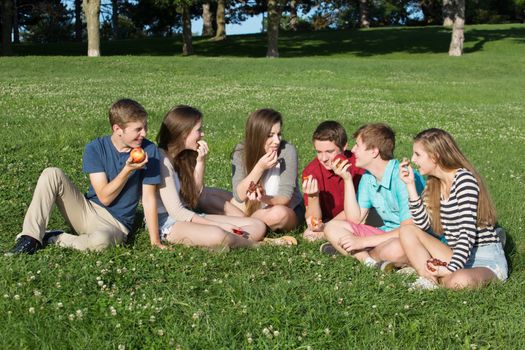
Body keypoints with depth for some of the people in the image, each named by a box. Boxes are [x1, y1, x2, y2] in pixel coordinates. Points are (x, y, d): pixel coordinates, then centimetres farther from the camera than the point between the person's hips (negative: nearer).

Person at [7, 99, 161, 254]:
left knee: (101, 240, -39)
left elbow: (148, 198, -9)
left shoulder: (149, 151, -12)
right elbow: (104, 197, -14)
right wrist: (128, 169, -27)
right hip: (86, 210, 3)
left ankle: (52, 239, -10)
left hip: (116, 224, -2)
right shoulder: (95, 148, -8)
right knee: (52, 174, -17)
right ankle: (31, 239, -16)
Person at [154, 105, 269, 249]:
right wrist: (218, 225, -19)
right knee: (216, 235, -38)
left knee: (258, 226, -3)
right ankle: (254, 244, -13)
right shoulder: (162, 159, -14)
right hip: (166, 222, -8)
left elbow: (195, 195, 9)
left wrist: (201, 162, -1)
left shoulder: (185, 156, 12)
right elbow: (176, 211, -19)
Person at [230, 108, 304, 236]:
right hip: (256, 210, 2)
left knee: (278, 213, -34)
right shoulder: (241, 152, -12)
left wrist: (265, 199, -44)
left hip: (289, 212, -2)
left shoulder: (287, 151, -20)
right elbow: (239, 196, -20)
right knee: (234, 204, -24)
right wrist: (260, 167, -31)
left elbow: (285, 197, -22)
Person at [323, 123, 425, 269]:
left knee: (396, 249, -42)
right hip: (387, 234, 8)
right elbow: (355, 219, 2)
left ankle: (364, 255, -9)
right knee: (332, 227, -3)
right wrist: (347, 180, -5)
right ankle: (371, 261, -21)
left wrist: (364, 241, -22)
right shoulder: (368, 177, 4)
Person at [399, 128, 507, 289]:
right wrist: (410, 184, -6)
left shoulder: (464, 179, -15)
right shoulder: (433, 184, 9)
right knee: (408, 230, -7)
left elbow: (467, 231, -22)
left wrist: (451, 269, -31)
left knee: (459, 281, -39)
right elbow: (424, 225, -5)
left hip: (487, 259, -8)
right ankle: (430, 280, -18)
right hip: (456, 255, 8)